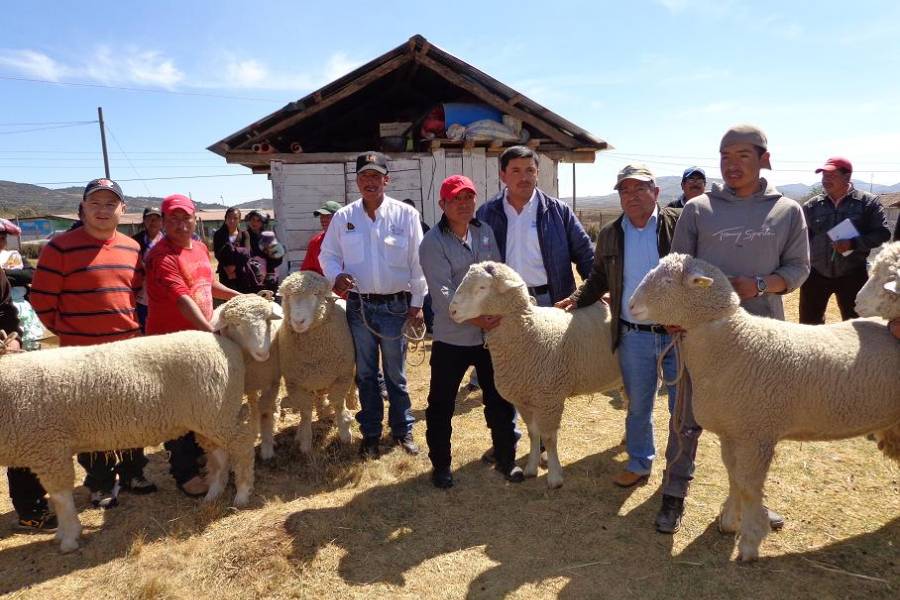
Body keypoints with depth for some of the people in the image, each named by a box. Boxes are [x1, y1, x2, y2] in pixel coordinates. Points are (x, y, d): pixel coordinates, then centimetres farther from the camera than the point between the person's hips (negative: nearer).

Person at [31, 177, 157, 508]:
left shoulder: (131, 247, 5)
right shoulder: (61, 246, -11)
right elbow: (42, 299, -8)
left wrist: (130, 325, 12)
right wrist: (69, 330, -2)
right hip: (82, 353, -5)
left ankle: (132, 474, 32)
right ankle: (101, 483, 23)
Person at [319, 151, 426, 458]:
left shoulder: (406, 214, -3)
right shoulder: (343, 217, 3)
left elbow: (418, 262, -2)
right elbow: (328, 255, 9)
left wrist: (417, 302, -3)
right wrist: (335, 275, -12)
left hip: (395, 306, -2)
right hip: (358, 306, 2)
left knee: (396, 374, 9)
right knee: (365, 374, 13)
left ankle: (403, 430, 25)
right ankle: (370, 433, 26)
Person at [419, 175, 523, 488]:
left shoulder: (486, 232, 7)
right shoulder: (432, 242, -9)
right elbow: (442, 291, -18)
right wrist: (472, 318, -28)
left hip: (492, 332, 4)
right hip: (452, 337, -4)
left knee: (501, 399, 13)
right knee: (441, 404, 7)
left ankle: (506, 458, 32)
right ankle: (440, 464, 27)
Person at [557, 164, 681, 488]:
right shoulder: (609, 234, 7)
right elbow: (599, 278, 18)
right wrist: (577, 299, 3)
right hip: (633, 336, 3)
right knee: (637, 406, 16)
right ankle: (639, 463, 36)